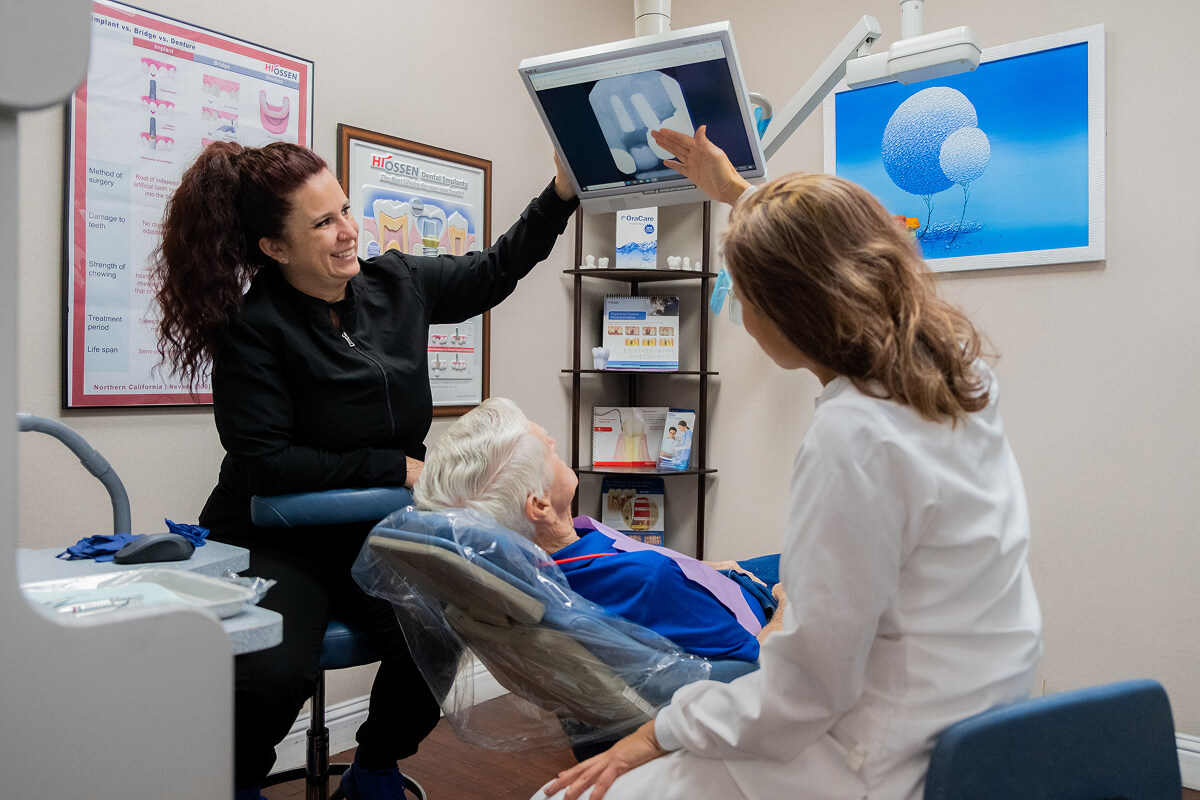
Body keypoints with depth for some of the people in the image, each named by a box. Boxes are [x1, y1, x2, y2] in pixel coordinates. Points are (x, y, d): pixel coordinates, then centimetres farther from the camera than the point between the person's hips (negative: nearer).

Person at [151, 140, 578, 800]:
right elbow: (267, 466, -18)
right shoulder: (253, 330, -15)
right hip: (274, 542, -4)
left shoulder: (394, 283, 1)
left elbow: (494, 271, 15)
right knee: (274, 675, -29)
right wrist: (399, 468, -16)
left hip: (373, 536, 4)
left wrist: (562, 193, 6)